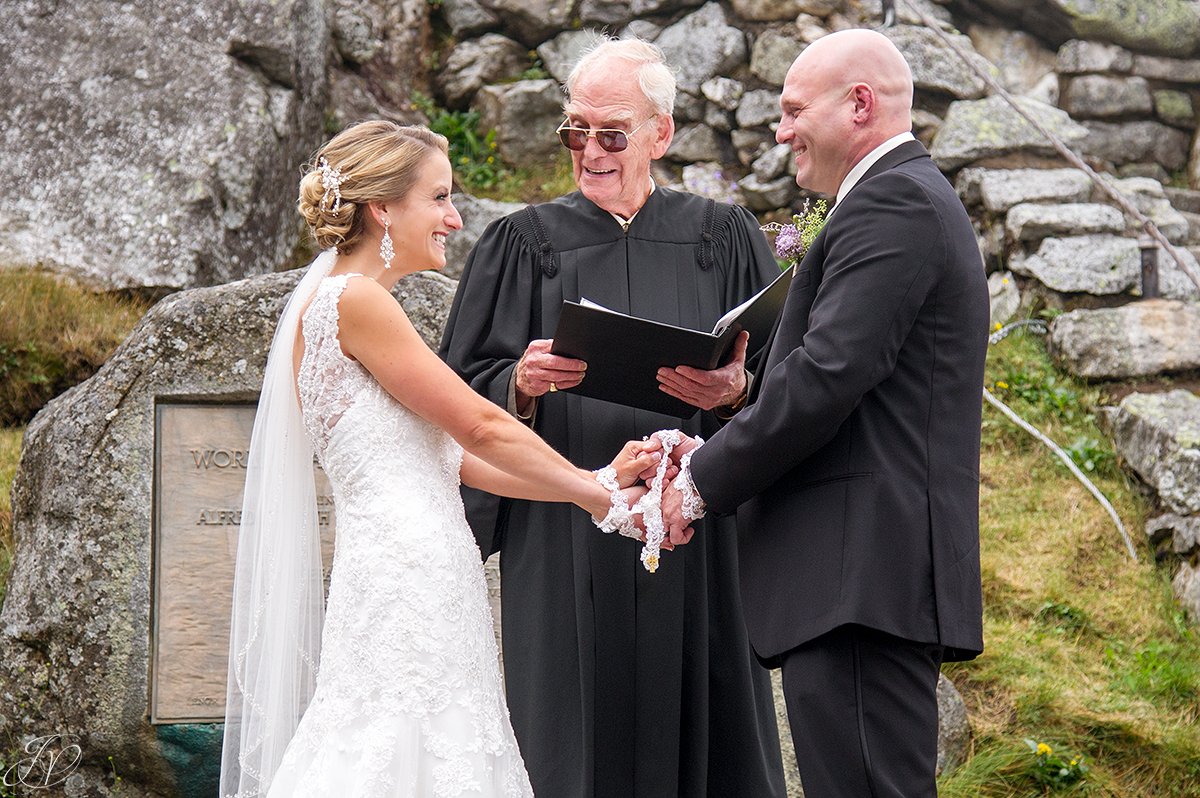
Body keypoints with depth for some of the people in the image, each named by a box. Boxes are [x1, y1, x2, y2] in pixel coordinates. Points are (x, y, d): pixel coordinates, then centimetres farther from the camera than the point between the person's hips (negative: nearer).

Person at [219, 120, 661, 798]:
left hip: (421, 583, 9)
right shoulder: (354, 299, -9)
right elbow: (479, 428, -8)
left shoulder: (352, 299, 20)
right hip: (407, 581, -9)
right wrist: (594, 492, 4)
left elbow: (455, 456, 18)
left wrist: (595, 481, 12)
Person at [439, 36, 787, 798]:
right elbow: (465, 392, 5)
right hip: (567, 549, -1)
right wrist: (521, 384, -15)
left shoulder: (723, 239, 10)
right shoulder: (525, 243, 8)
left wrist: (737, 391, -15)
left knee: (701, 732, 0)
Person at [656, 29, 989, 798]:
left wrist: (707, 481, -8)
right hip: (872, 582, 11)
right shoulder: (918, 198, 24)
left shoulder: (892, 204, -9)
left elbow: (825, 376, -18)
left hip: (861, 579, -11)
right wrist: (719, 453, 10)